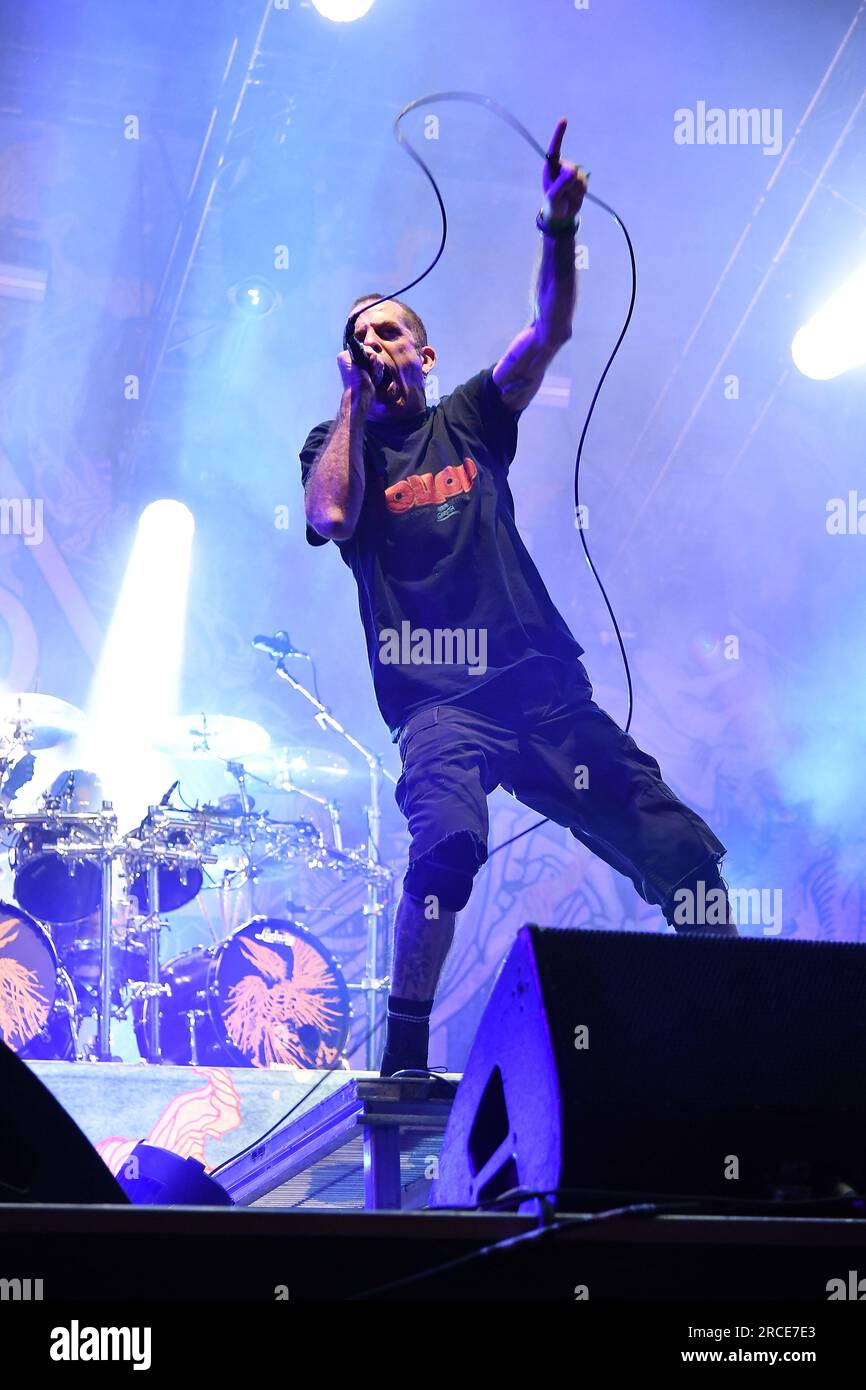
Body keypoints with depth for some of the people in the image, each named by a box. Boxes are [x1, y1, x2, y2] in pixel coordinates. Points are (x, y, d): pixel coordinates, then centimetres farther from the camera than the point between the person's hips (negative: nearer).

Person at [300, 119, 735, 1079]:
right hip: (438, 700, -3)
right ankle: (404, 1055, -18)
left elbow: (549, 332, 4)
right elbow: (330, 517, -12)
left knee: (684, 857, -6)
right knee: (448, 841, -33)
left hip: (545, 685, 3)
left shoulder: (470, 421, 18)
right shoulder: (337, 446, 12)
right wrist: (355, 399, -1)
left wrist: (560, 229, -11)